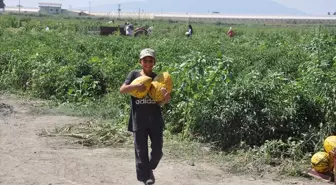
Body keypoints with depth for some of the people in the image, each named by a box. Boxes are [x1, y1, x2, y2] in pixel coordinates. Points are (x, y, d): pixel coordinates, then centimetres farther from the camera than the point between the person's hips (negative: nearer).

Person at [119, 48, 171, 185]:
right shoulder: (134, 75, 1)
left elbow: (160, 102, 1)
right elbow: (122, 90, -11)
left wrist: (166, 98, -20)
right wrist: (136, 86, -26)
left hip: (155, 120, 2)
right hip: (139, 121, -2)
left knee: (157, 150, 5)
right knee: (141, 152, 4)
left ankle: (150, 169, 35)